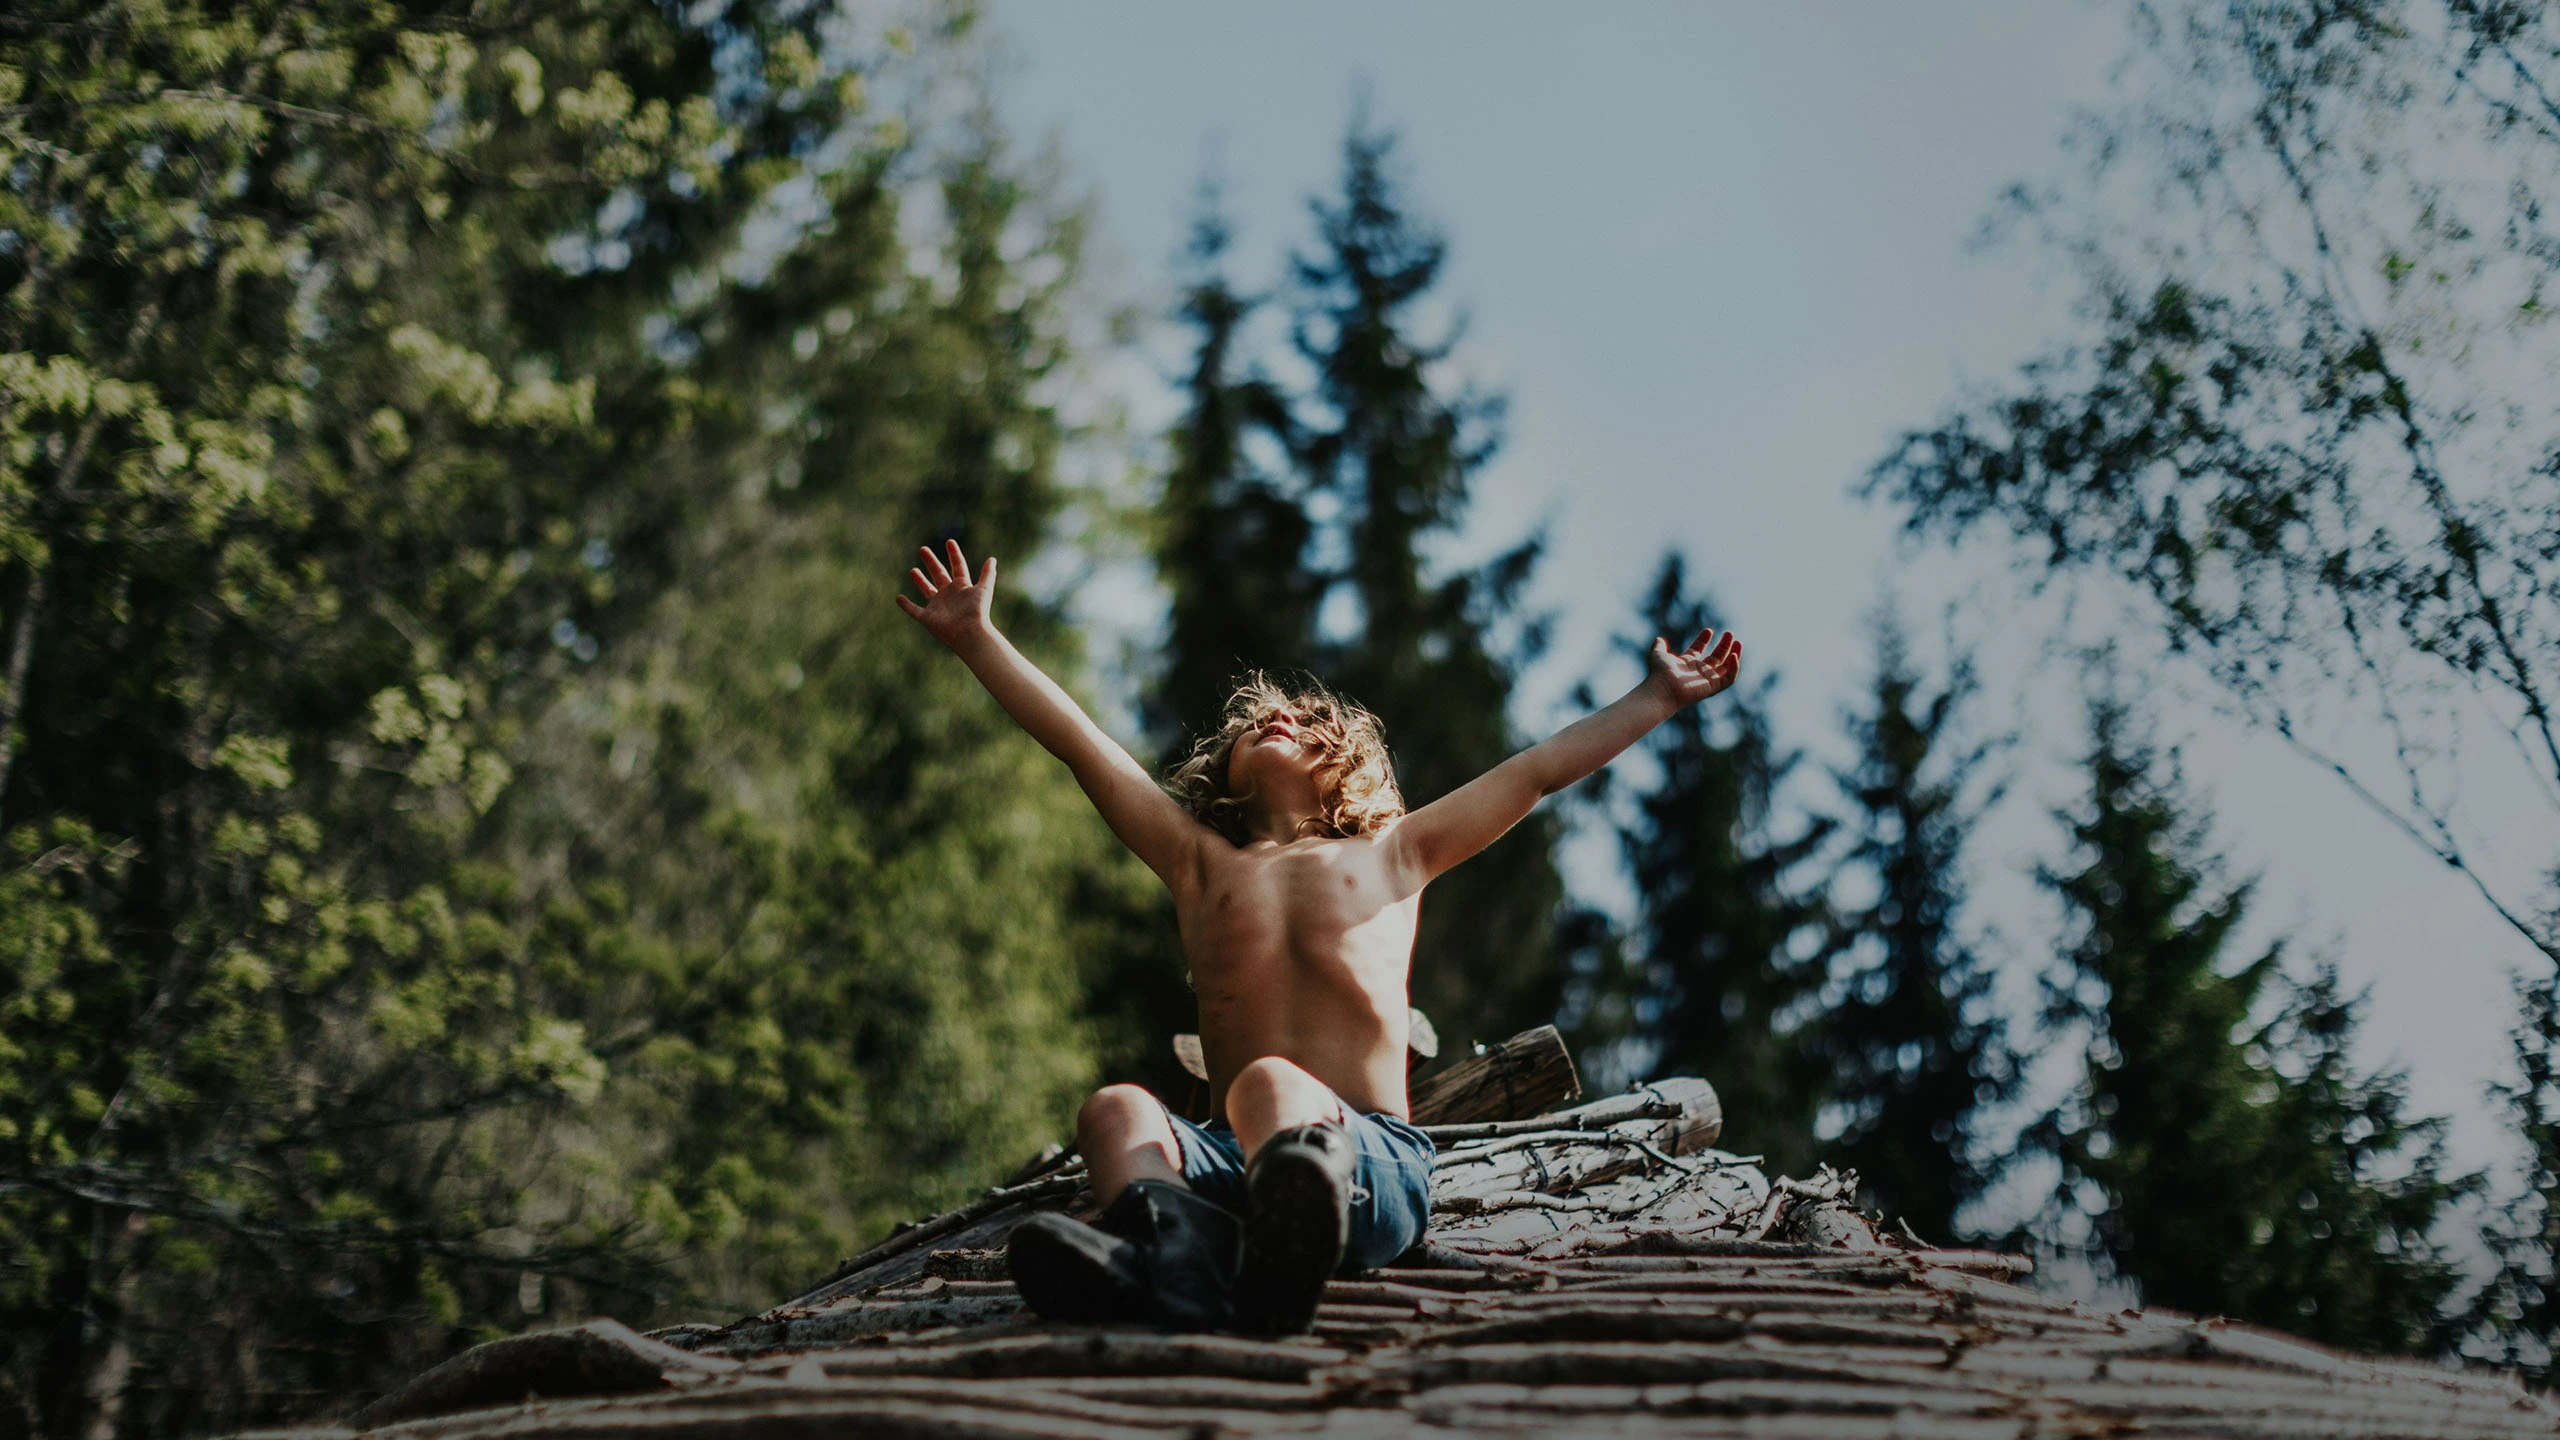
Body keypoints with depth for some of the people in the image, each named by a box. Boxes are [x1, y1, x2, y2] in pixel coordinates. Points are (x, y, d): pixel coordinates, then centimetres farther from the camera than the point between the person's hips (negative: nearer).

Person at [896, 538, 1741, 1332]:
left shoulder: (1388, 858, 27)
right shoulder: (1202, 866, 28)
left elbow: (1540, 770, 30)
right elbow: (1078, 742, 26)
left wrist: (1659, 698, 33)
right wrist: (977, 640, 25)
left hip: (1377, 1161, -2)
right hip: (1231, 1161, 2)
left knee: (1267, 1086, -38)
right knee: (1116, 1111, -31)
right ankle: (1184, 1265, -68)